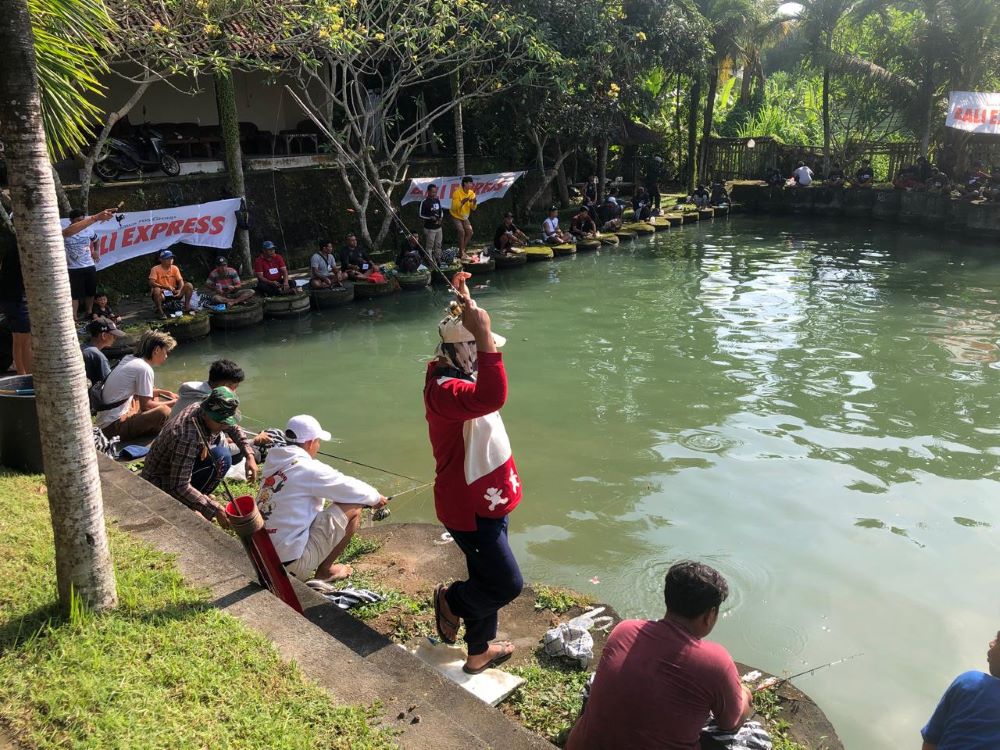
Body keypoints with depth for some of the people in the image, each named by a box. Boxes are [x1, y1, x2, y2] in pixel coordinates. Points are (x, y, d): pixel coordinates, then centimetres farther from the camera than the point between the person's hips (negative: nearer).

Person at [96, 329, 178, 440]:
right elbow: (145, 405, -14)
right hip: (114, 427, -10)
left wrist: (167, 393, 17)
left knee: (155, 397, 24)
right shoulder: (144, 368, -17)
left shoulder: (129, 359, 9)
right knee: (163, 411, -27)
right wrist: (173, 403, -1)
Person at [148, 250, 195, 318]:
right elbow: (151, 283, -22)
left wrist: (180, 290, -25)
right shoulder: (156, 269, -12)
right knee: (156, 290, -39)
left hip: (173, 293, 4)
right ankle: (159, 310, -15)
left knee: (189, 286, -14)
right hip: (162, 293, -4)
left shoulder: (175, 268, 1)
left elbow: (181, 281, -2)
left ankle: (187, 307, -2)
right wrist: (166, 287, -34)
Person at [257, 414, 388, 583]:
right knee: (353, 509, -2)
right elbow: (349, 487, -4)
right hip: (293, 561, -8)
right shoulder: (308, 468, -16)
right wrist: (376, 498, 17)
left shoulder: (273, 464, 8)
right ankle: (325, 571, 10)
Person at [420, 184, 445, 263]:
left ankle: (438, 261, 23)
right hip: (429, 229, -6)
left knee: (438, 245, 13)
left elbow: (441, 211, 21)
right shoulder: (424, 202, -11)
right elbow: (421, 215, -9)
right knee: (429, 247, -3)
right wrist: (430, 218, -21)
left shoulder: (437, 200, 7)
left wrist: (441, 218, 2)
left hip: (438, 227, 6)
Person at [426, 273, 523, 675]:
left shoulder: (460, 374, 5)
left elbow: (477, 337, 26)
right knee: (507, 585, -2)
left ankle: (480, 651, 39)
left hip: (486, 502, 10)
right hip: (470, 510, -10)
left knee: (489, 580, 21)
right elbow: (492, 397, -47)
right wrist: (483, 335, -46)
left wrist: (467, 302, 18)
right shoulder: (444, 389, -27)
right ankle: (451, 601, 24)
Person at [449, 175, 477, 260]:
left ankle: (462, 251, 8)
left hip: (465, 217, 6)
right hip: (456, 216, -6)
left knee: (470, 232, -4)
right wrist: (463, 201, -36)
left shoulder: (471, 193, -3)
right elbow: (454, 207, -26)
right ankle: (462, 253, -11)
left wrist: (474, 202, -21)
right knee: (462, 232, -18)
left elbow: (473, 208, 0)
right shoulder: (457, 193, -21)